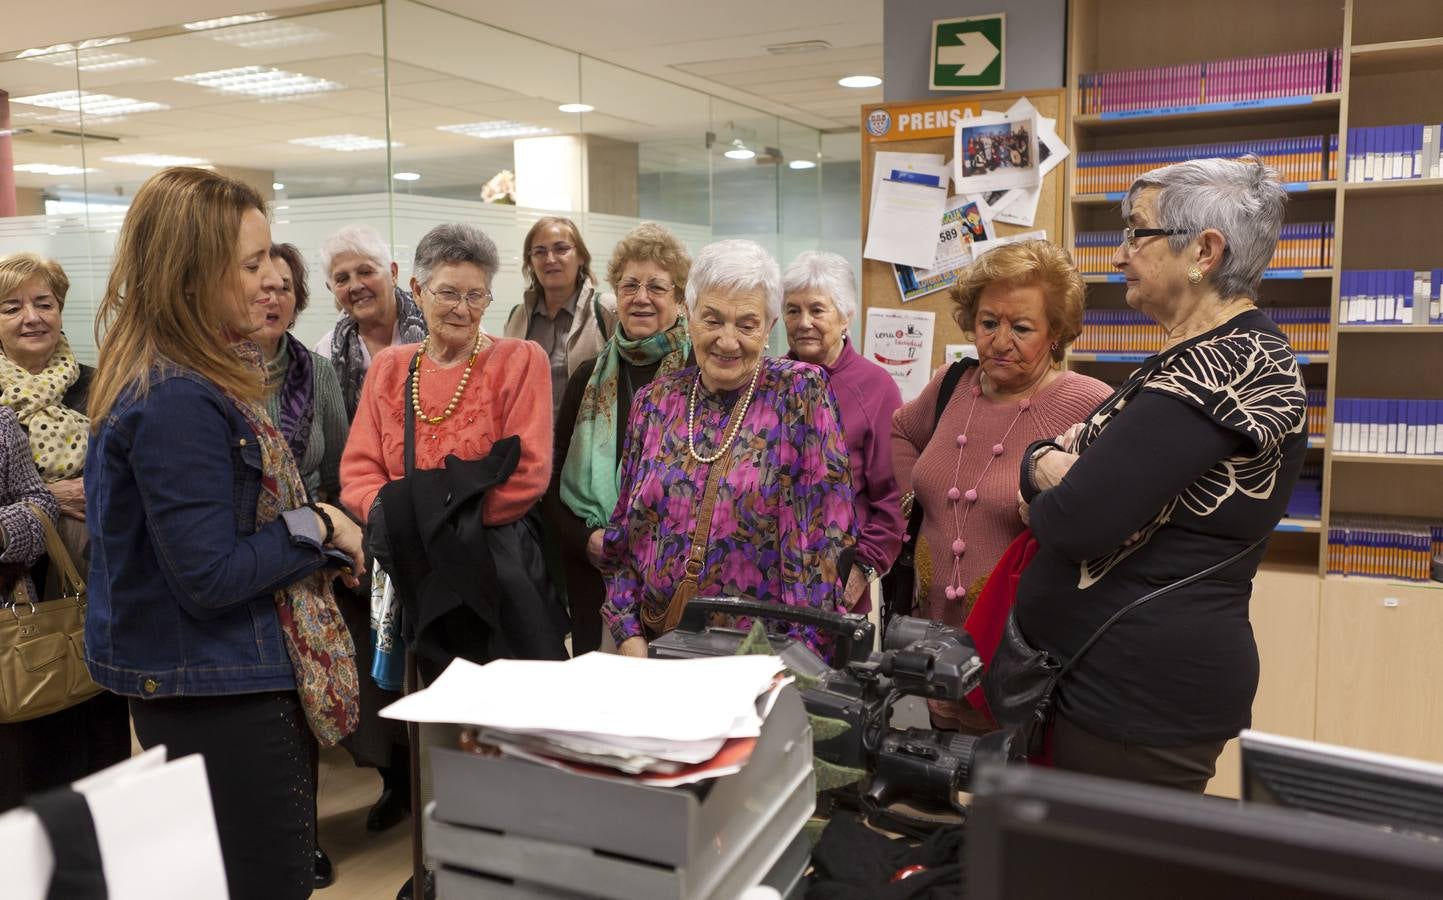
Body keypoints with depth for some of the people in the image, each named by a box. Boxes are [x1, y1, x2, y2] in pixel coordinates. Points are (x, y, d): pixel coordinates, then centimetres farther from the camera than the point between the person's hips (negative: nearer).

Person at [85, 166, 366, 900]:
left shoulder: (183, 380, 8)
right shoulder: (177, 403, -24)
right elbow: (210, 576, -25)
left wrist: (319, 537, 4)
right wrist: (317, 527, -14)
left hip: (210, 681, 10)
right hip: (220, 693, -10)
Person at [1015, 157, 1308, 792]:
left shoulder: (1222, 365, -21)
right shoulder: (1245, 349, 14)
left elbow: (1075, 524, -27)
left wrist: (1043, 475, -4)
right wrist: (1052, 462, -6)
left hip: (1139, 698, -10)